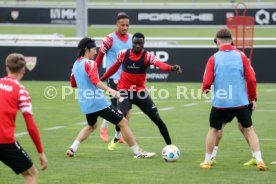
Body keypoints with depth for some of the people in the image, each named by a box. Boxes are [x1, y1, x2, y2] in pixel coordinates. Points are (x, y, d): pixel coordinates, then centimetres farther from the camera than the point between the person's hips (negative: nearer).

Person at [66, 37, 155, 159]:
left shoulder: (76, 64, 12)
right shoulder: (90, 63, -12)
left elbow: (73, 84, 25)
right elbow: (95, 81, -28)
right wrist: (109, 90, -39)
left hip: (85, 103, 9)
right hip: (98, 102, -9)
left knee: (92, 126, 33)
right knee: (123, 122, -2)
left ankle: (72, 148, 18)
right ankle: (137, 152, -2)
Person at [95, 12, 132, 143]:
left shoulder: (132, 39, 6)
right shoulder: (110, 39, -9)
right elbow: (100, 56, -1)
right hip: (114, 77, -5)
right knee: (116, 105, -12)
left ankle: (118, 135, 16)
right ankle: (104, 127, 11)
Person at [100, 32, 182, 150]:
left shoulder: (147, 56, -11)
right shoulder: (123, 54, -5)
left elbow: (159, 64, -31)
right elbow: (114, 68, 13)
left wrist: (171, 68, -52)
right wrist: (101, 79, 20)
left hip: (140, 92, 1)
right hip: (125, 91, -1)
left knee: (157, 120, -1)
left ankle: (169, 145, 13)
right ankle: (116, 139, 12)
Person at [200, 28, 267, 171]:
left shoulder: (213, 59, -5)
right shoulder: (241, 56, -1)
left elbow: (207, 82, -8)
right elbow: (251, 79, -3)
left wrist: (204, 89, 16)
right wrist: (253, 98, 10)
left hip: (220, 102, -1)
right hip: (240, 101, 1)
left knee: (213, 130, 18)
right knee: (249, 129, 11)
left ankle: (207, 161, 23)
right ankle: (259, 160, 2)